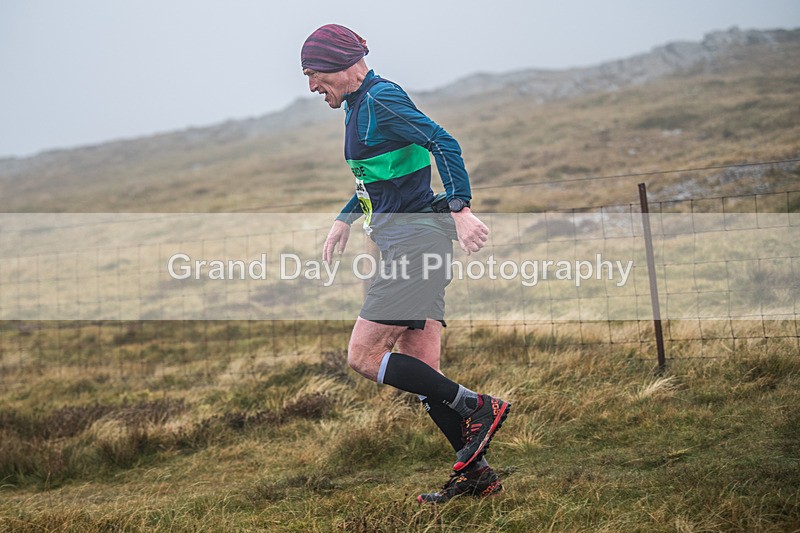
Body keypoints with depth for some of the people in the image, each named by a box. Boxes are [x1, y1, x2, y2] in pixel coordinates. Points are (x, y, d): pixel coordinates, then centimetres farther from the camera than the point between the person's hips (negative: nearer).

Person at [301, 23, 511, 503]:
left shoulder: (381, 98, -12)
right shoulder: (359, 104, 17)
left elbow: (444, 143, -22)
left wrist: (460, 209, -31)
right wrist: (346, 218, 28)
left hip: (416, 237, -10)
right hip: (400, 242, 10)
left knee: (363, 357, -11)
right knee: (419, 371, 7)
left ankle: (480, 409, -6)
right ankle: (476, 473, 11)